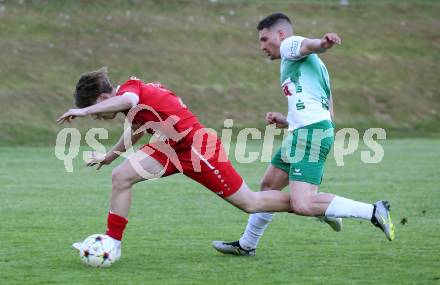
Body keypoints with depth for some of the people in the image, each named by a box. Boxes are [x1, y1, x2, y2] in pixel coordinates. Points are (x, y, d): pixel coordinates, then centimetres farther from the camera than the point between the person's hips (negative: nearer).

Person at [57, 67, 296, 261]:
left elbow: (128, 100, -44)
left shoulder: (129, 87, -17)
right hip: (171, 146, 9)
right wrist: (110, 156, 36)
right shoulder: (132, 92, 9)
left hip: (198, 147, -9)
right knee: (121, 177, -2)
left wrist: (84, 110, -42)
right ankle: (112, 243, 4)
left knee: (250, 204, 1)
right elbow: (135, 127, 28)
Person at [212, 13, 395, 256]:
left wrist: (323, 43, -47)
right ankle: (246, 245, 39)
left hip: (310, 133, -11)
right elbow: (329, 114, 29)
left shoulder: (290, 45, 3)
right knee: (268, 186, 23)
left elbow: (308, 45, -23)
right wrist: (287, 122, 28)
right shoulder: (313, 64, 30)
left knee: (302, 205, -22)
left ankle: (374, 212, -20)